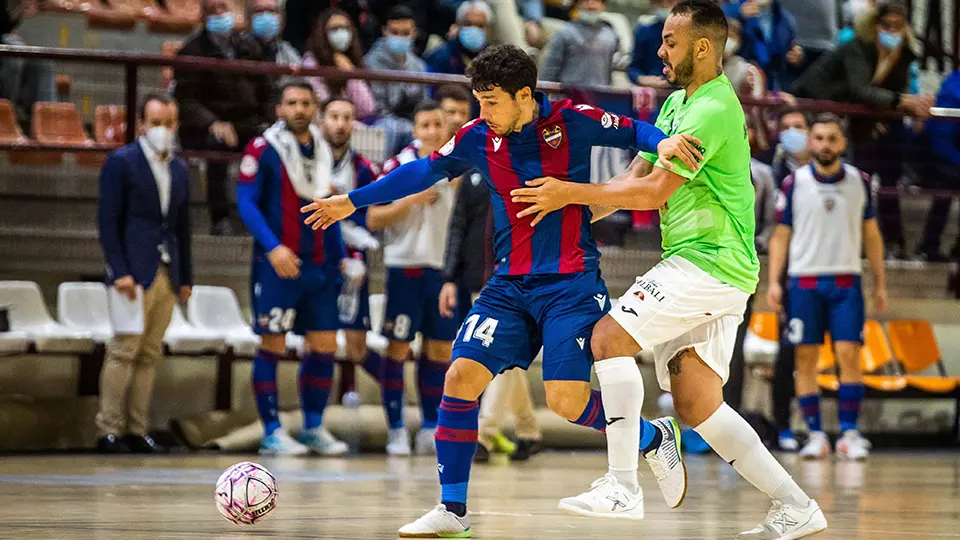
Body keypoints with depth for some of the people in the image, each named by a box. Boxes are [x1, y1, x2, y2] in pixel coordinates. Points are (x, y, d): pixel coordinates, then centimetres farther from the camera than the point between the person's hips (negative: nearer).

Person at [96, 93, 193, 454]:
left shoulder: (180, 169, 17)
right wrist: (119, 273, -14)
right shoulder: (121, 162, -2)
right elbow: (108, 221, -6)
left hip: (167, 275, 6)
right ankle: (109, 431, -8)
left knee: (150, 354, 4)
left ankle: (137, 430, 5)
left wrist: (185, 277, 13)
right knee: (125, 350, -9)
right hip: (134, 272, -6)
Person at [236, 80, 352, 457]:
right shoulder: (262, 150, -5)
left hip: (318, 267, 6)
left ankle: (313, 428, 16)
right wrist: (273, 248, -20)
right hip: (276, 266, -6)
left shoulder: (324, 152, 13)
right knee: (272, 346, -3)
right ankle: (272, 433, 3)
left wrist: (340, 257, 15)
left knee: (324, 347, 5)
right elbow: (246, 202, -10)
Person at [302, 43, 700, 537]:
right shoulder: (477, 138, 4)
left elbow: (632, 131, 3)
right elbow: (424, 172, 17)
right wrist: (354, 201, 22)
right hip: (509, 286, 4)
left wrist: (662, 141, -20)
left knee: (567, 402, -16)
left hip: (572, 283, -4)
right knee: (461, 377, -9)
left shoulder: (572, 122, -7)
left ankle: (654, 439, 14)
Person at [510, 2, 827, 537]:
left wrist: (570, 193, -13)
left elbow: (653, 192, -18)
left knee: (610, 336, -15)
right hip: (706, 265, 10)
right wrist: (570, 215, 7)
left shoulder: (714, 110, -15)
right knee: (696, 403, 6)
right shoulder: (677, 103, 17)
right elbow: (635, 176, 18)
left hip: (710, 263, -10)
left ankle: (623, 485, -15)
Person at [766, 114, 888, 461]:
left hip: (846, 282, 1)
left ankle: (849, 434, -5)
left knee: (849, 355, -8)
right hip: (804, 279, 0)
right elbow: (781, 235, 6)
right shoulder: (794, 183, 2)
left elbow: (871, 235, 13)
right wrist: (774, 282, -3)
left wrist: (880, 283, 11)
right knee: (806, 360, -1)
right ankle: (815, 435, 4)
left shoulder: (859, 181, 6)